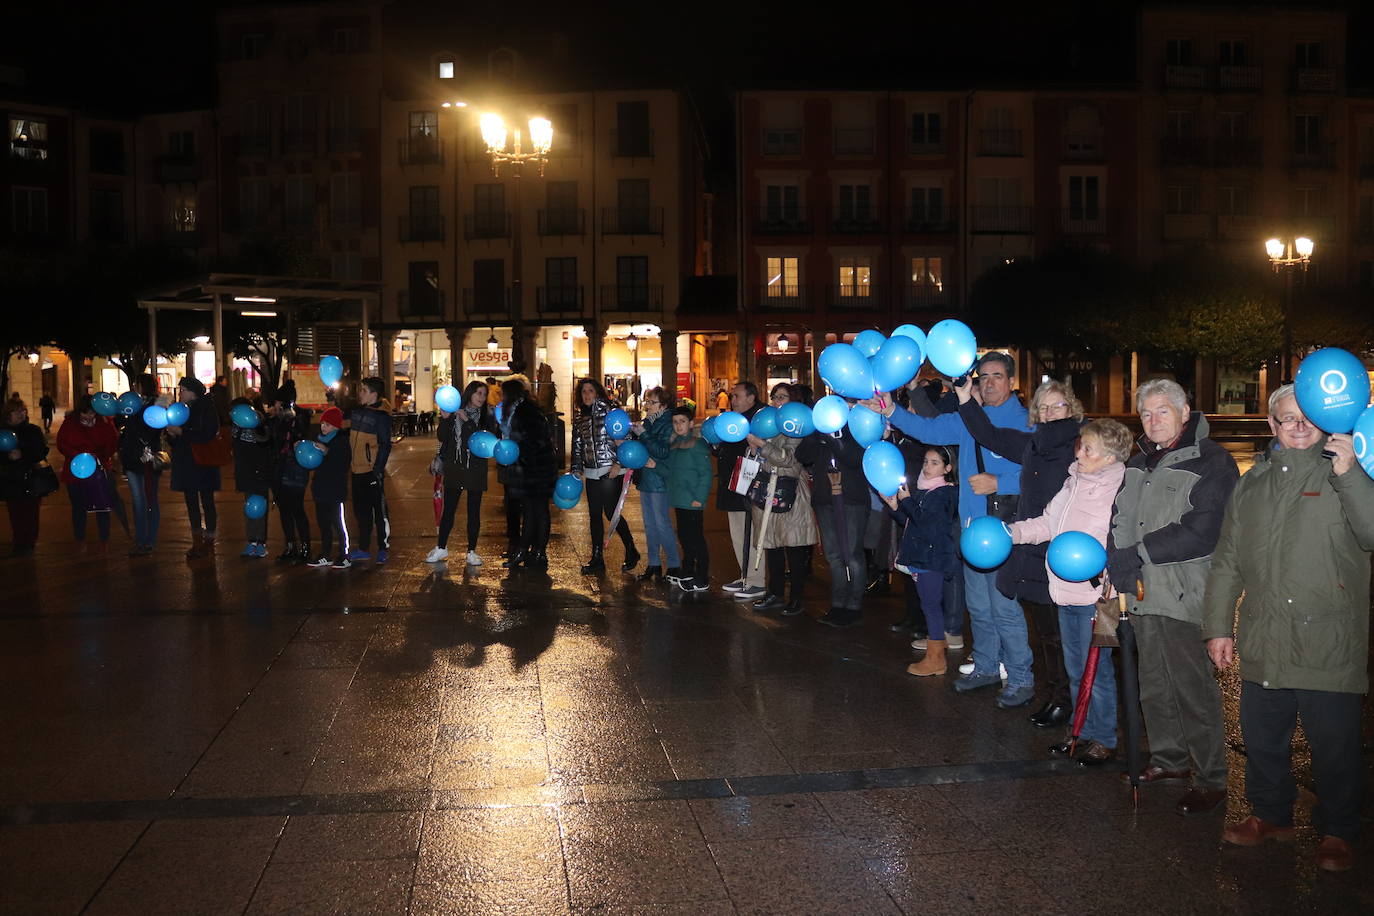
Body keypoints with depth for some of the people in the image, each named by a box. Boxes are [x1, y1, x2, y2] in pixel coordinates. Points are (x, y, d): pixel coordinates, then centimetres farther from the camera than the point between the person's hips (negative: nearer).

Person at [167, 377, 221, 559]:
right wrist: (172, 434, -6)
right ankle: (197, 543, 15)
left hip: (203, 464, -7)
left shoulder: (206, 409, -9)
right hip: (186, 464, 7)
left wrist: (181, 432, -20)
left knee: (207, 501, -1)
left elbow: (207, 436, -20)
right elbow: (176, 441, 16)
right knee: (191, 502, 9)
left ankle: (209, 541, 6)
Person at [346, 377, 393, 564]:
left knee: (380, 510, -1)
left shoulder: (381, 415, -10)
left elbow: (385, 445, -13)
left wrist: (378, 469, -17)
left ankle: (383, 548, 7)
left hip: (372, 471, -8)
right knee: (361, 510, 14)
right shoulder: (356, 411, 11)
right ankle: (363, 549, 23)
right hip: (357, 471, 8)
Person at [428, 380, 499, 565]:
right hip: (454, 468, 1)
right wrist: (445, 419, -18)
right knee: (448, 509, 6)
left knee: (474, 511, 4)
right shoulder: (454, 413, 2)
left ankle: (472, 552, 12)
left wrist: (468, 421, -18)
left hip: (475, 470, 0)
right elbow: (442, 437, -3)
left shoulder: (486, 417, 1)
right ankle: (441, 548, 20)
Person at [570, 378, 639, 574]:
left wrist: (618, 463, -15)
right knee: (595, 515, 7)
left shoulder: (610, 411, -6)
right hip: (591, 474, 6)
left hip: (611, 472, -6)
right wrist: (576, 470, 10)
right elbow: (577, 446, 18)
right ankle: (597, 560, 13)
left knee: (611, 512, -5)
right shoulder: (580, 419, 12)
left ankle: (631, 552, 12)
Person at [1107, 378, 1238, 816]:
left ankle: (1211, 779, 6)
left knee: (1193, 688, -4)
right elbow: (1117, 518, 17)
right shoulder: (1138, 463, 16)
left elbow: (1199, 533, -18)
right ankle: (1169, 760, 30)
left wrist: (1136, 556, -17)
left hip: (1184, 595, -7)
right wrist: (1118, 562, -2)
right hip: (1142, 592, 8)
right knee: (1154, 684, 16)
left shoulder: (1212, 463, -9)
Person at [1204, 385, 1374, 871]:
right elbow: (1227, 561, 16)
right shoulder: (1252, 484, 14)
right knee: (1262, 737, 15)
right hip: (1263, 644, 4)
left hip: (1329, 645, -4)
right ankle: (1271, 814, 34)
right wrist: (1218, 626, 13)